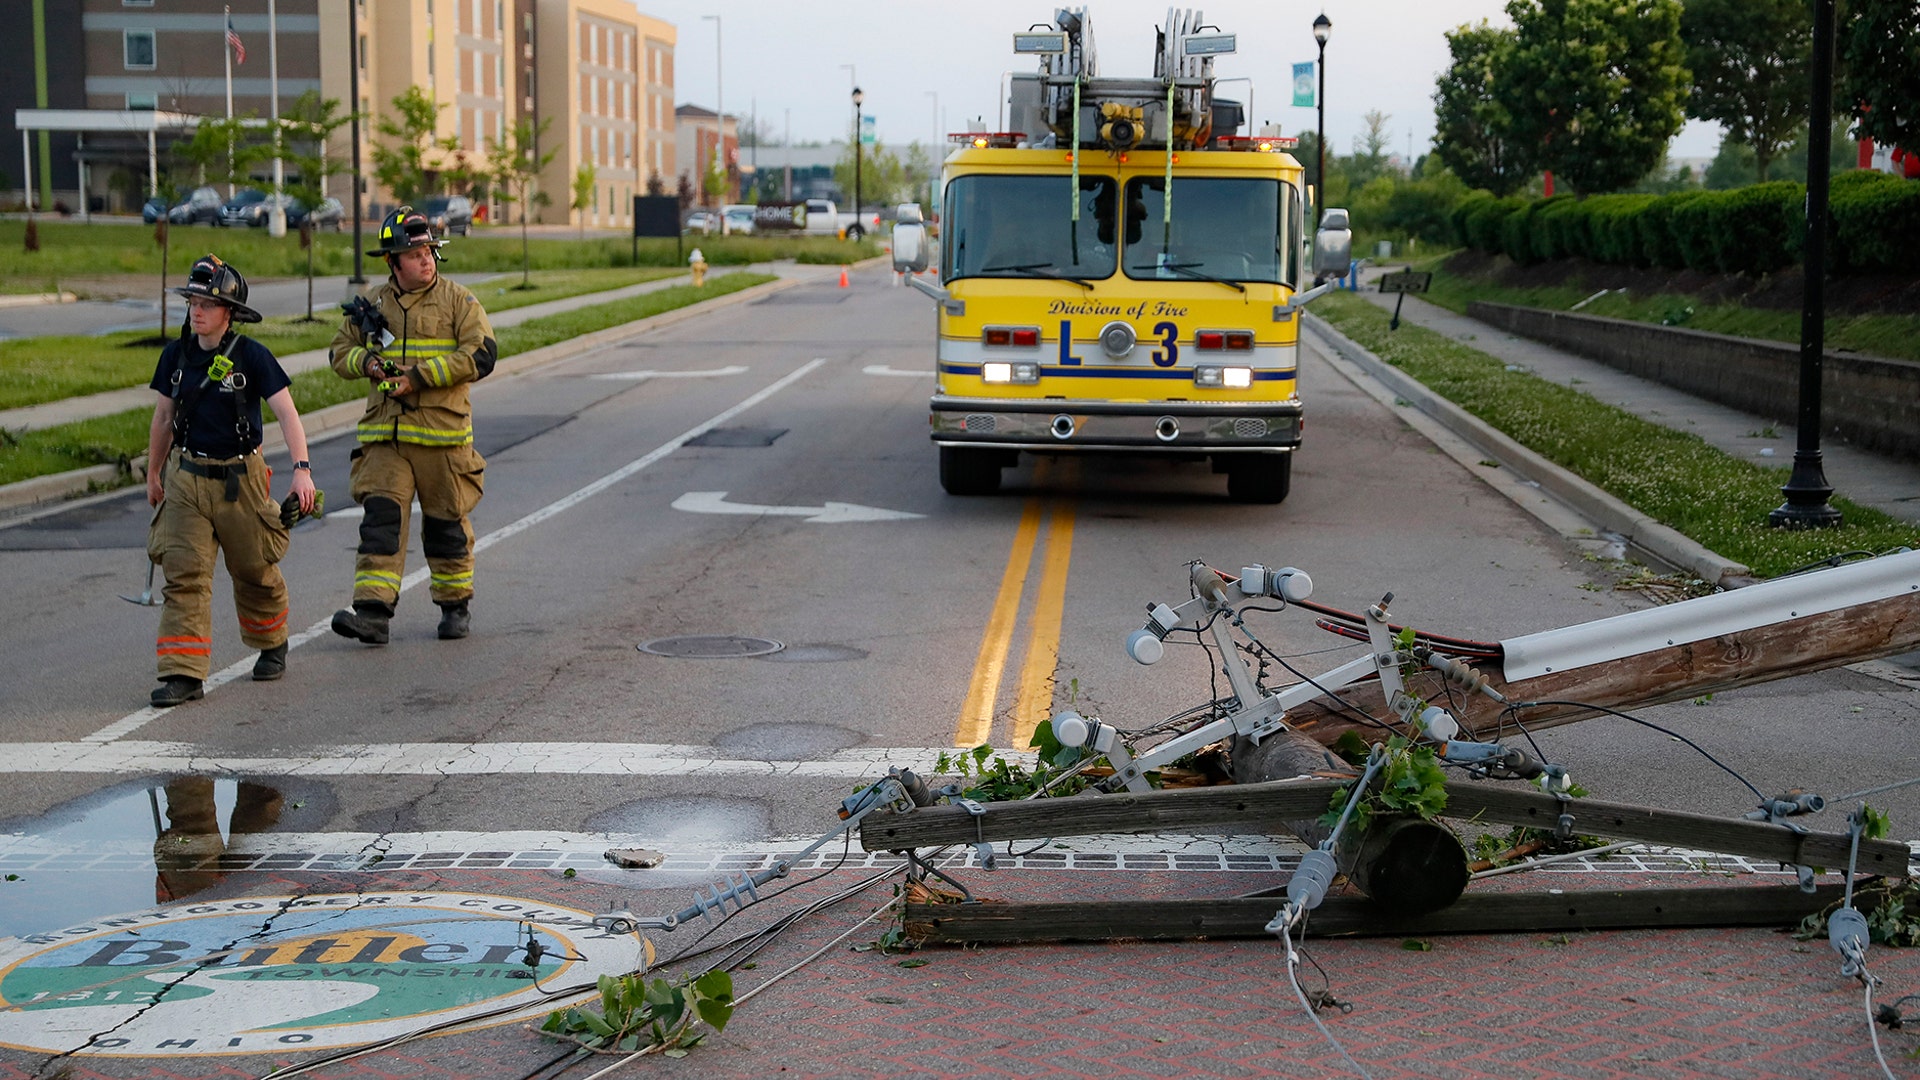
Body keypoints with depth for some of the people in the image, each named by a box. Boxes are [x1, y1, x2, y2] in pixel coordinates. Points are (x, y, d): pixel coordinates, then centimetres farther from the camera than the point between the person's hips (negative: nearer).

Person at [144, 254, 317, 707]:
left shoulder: (252, 356, -11)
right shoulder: (176, 355, 2)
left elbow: (287, 414, -15)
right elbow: (164, 416, 14)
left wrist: (302, 469, -27)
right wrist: (153, 474, 21)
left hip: (240, 478, -3)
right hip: (186, 476, 3)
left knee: (254, 570, 12)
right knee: (184, 575, -8)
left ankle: (272, 646, 39)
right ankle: (183, 674, -10)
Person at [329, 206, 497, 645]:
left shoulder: (457, 300, 0)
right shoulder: (373, 304, 11)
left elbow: (481, 354, -11)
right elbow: (341, 350, 19)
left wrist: (420, 376, -15)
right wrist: (367, 362, -5)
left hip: (442, 432, -2)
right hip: (384, 435, 2)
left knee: (445, 523, 8)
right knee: (381, 516, -10)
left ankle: (455, 605, 25)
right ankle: (372, 612, -14)